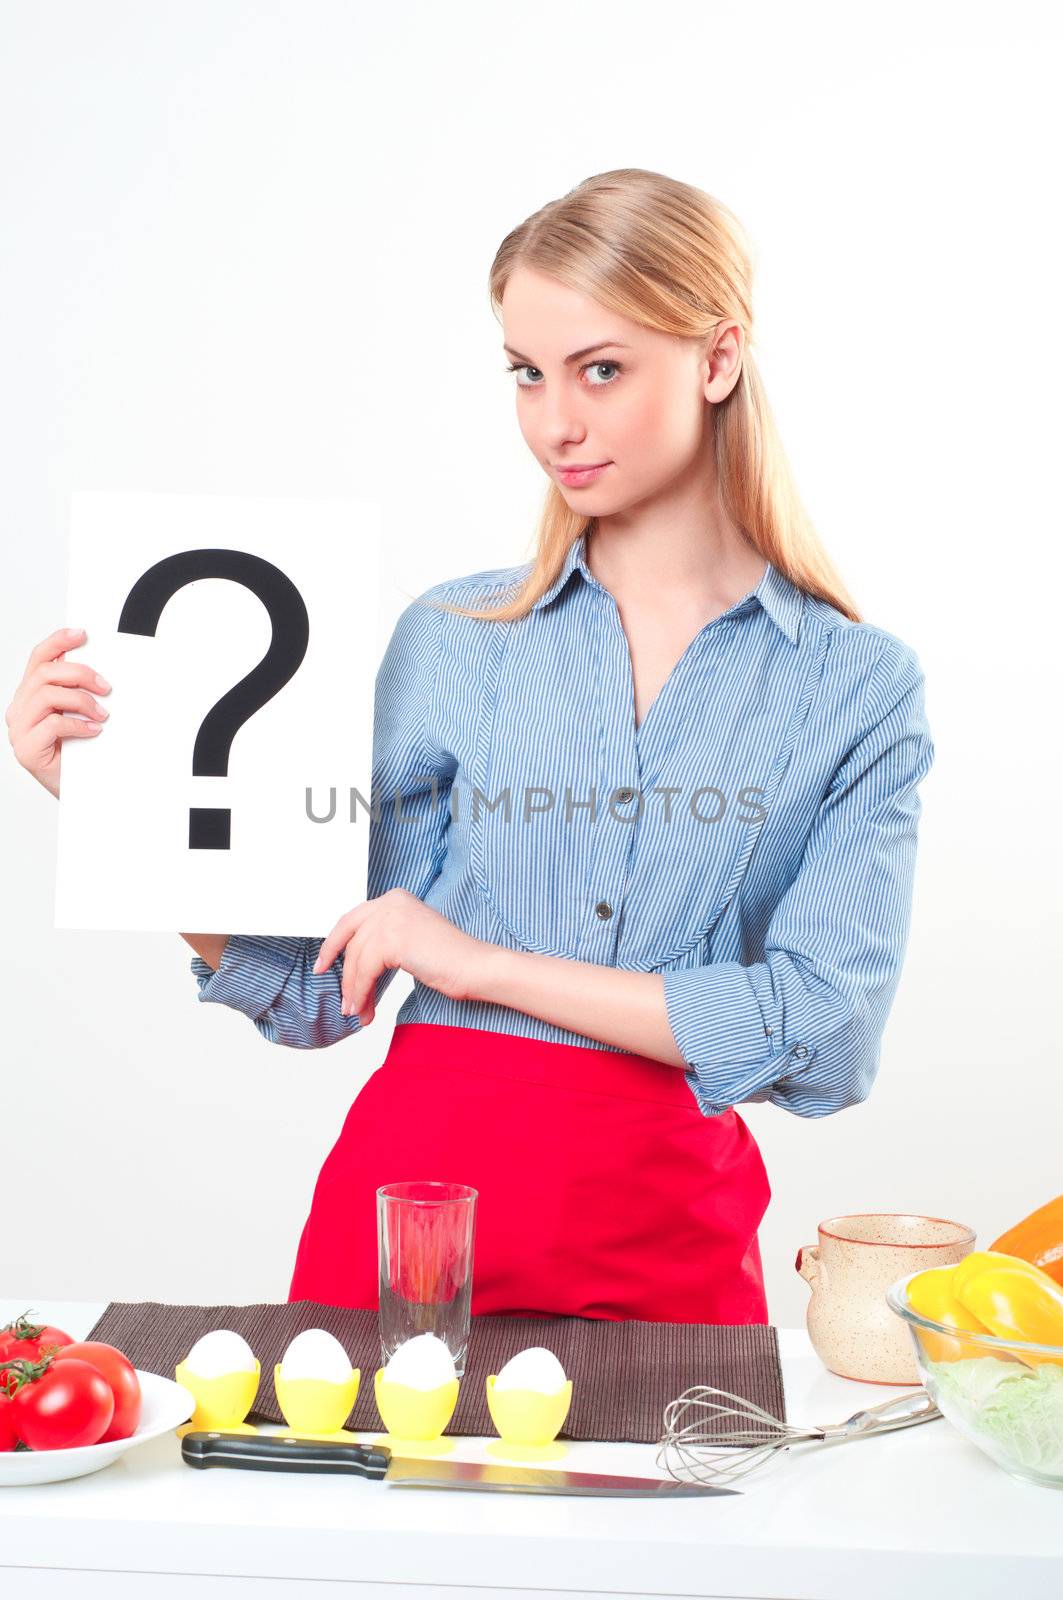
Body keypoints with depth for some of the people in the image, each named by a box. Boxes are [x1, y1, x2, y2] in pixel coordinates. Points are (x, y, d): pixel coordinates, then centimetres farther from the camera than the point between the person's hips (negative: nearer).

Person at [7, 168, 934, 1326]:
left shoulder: (859, 688, 0)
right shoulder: (452, 642, 5)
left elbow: (829, 1033, -11)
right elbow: (323, 992, 4)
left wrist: (491, 964, -11)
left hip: (670, 1236, -1)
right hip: (412, 1187, 1)